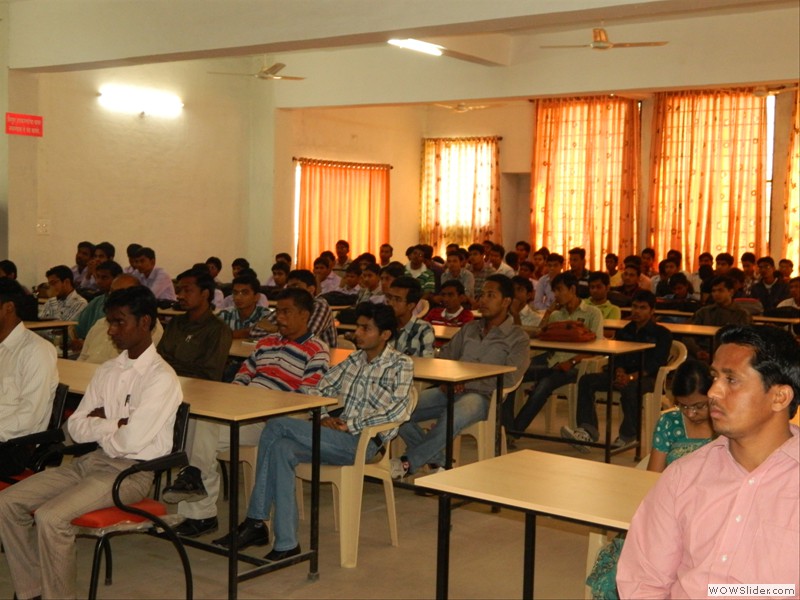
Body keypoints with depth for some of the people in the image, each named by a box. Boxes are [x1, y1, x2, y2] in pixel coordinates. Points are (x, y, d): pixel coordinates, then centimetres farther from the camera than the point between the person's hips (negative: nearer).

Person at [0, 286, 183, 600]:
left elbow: (131, 441, -19)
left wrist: (98, 426, -1)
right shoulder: (107, 371, 12)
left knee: (50, 516, -27)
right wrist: (114, 424, -10)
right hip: (92, 460, 8)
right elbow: (75, 428, 7)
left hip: (131, 471, -8)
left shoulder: (161, 378, -13)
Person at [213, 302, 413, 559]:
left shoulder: (400, 365, -1)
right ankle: (285, 544, -22)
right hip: (339, 438, 7)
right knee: (281, 448, -24)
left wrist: (350, 425, -16)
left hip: (363, 442, -7)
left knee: (277, 426, -21)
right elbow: (318, 390, 20)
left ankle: (256, 521, -14)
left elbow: (398, 409, -16)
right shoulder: (355, 359, 20)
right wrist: (324, 417, -2)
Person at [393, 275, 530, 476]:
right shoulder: (469, 328, 22)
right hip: (451, 391, 6)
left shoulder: (518, 338, 4)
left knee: (452, 419, -40)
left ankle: (408, 463, -25)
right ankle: (437, 459, -5)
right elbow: (446, 356, 20)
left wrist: (467, 384, -16)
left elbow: (509, 379, -9)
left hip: (482, 396, -6)